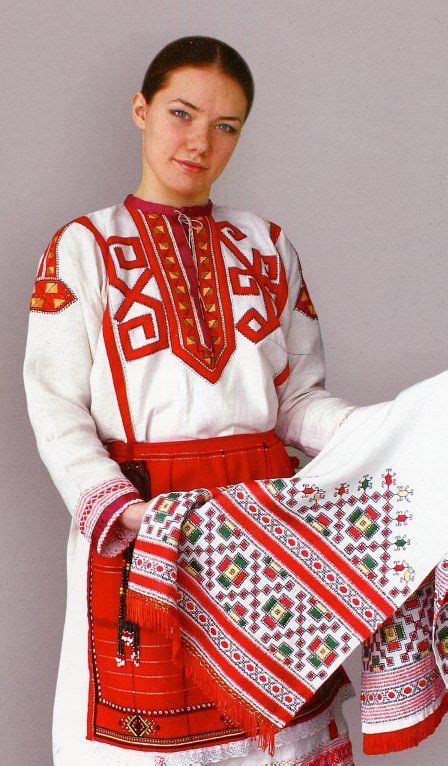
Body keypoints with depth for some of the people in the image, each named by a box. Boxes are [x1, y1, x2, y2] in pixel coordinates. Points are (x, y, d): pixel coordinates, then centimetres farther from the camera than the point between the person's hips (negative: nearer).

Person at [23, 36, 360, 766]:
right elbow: (58, 412, -5)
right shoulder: (83, 248, 2)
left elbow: (299, 395, 9)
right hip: (140, 527, -3)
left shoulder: (267, 245, 11)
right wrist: (121, 509, -21)